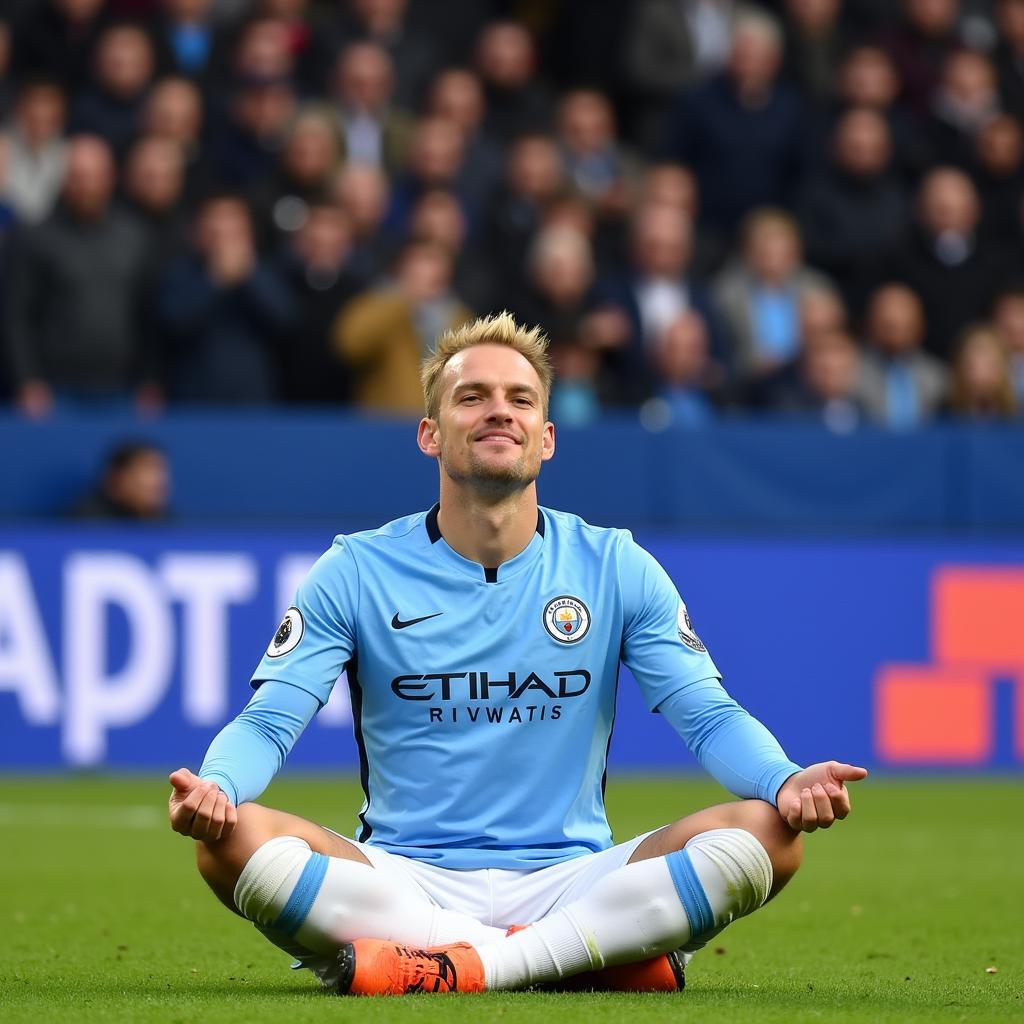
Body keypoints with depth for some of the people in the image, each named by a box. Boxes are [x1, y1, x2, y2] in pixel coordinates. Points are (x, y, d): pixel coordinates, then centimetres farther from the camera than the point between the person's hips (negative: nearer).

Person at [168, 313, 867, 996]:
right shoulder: (356, 572, 4)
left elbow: (710, 717, 2)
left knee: (764, 835, -24)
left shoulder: (617, 568, 7)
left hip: (567, 880, 1)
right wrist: (216, 786, -28)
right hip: (403, 881, -1)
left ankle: (453, 969, -27)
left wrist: (785, 783, -22)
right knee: (233, 840, -31)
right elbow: (268, 722, -3)